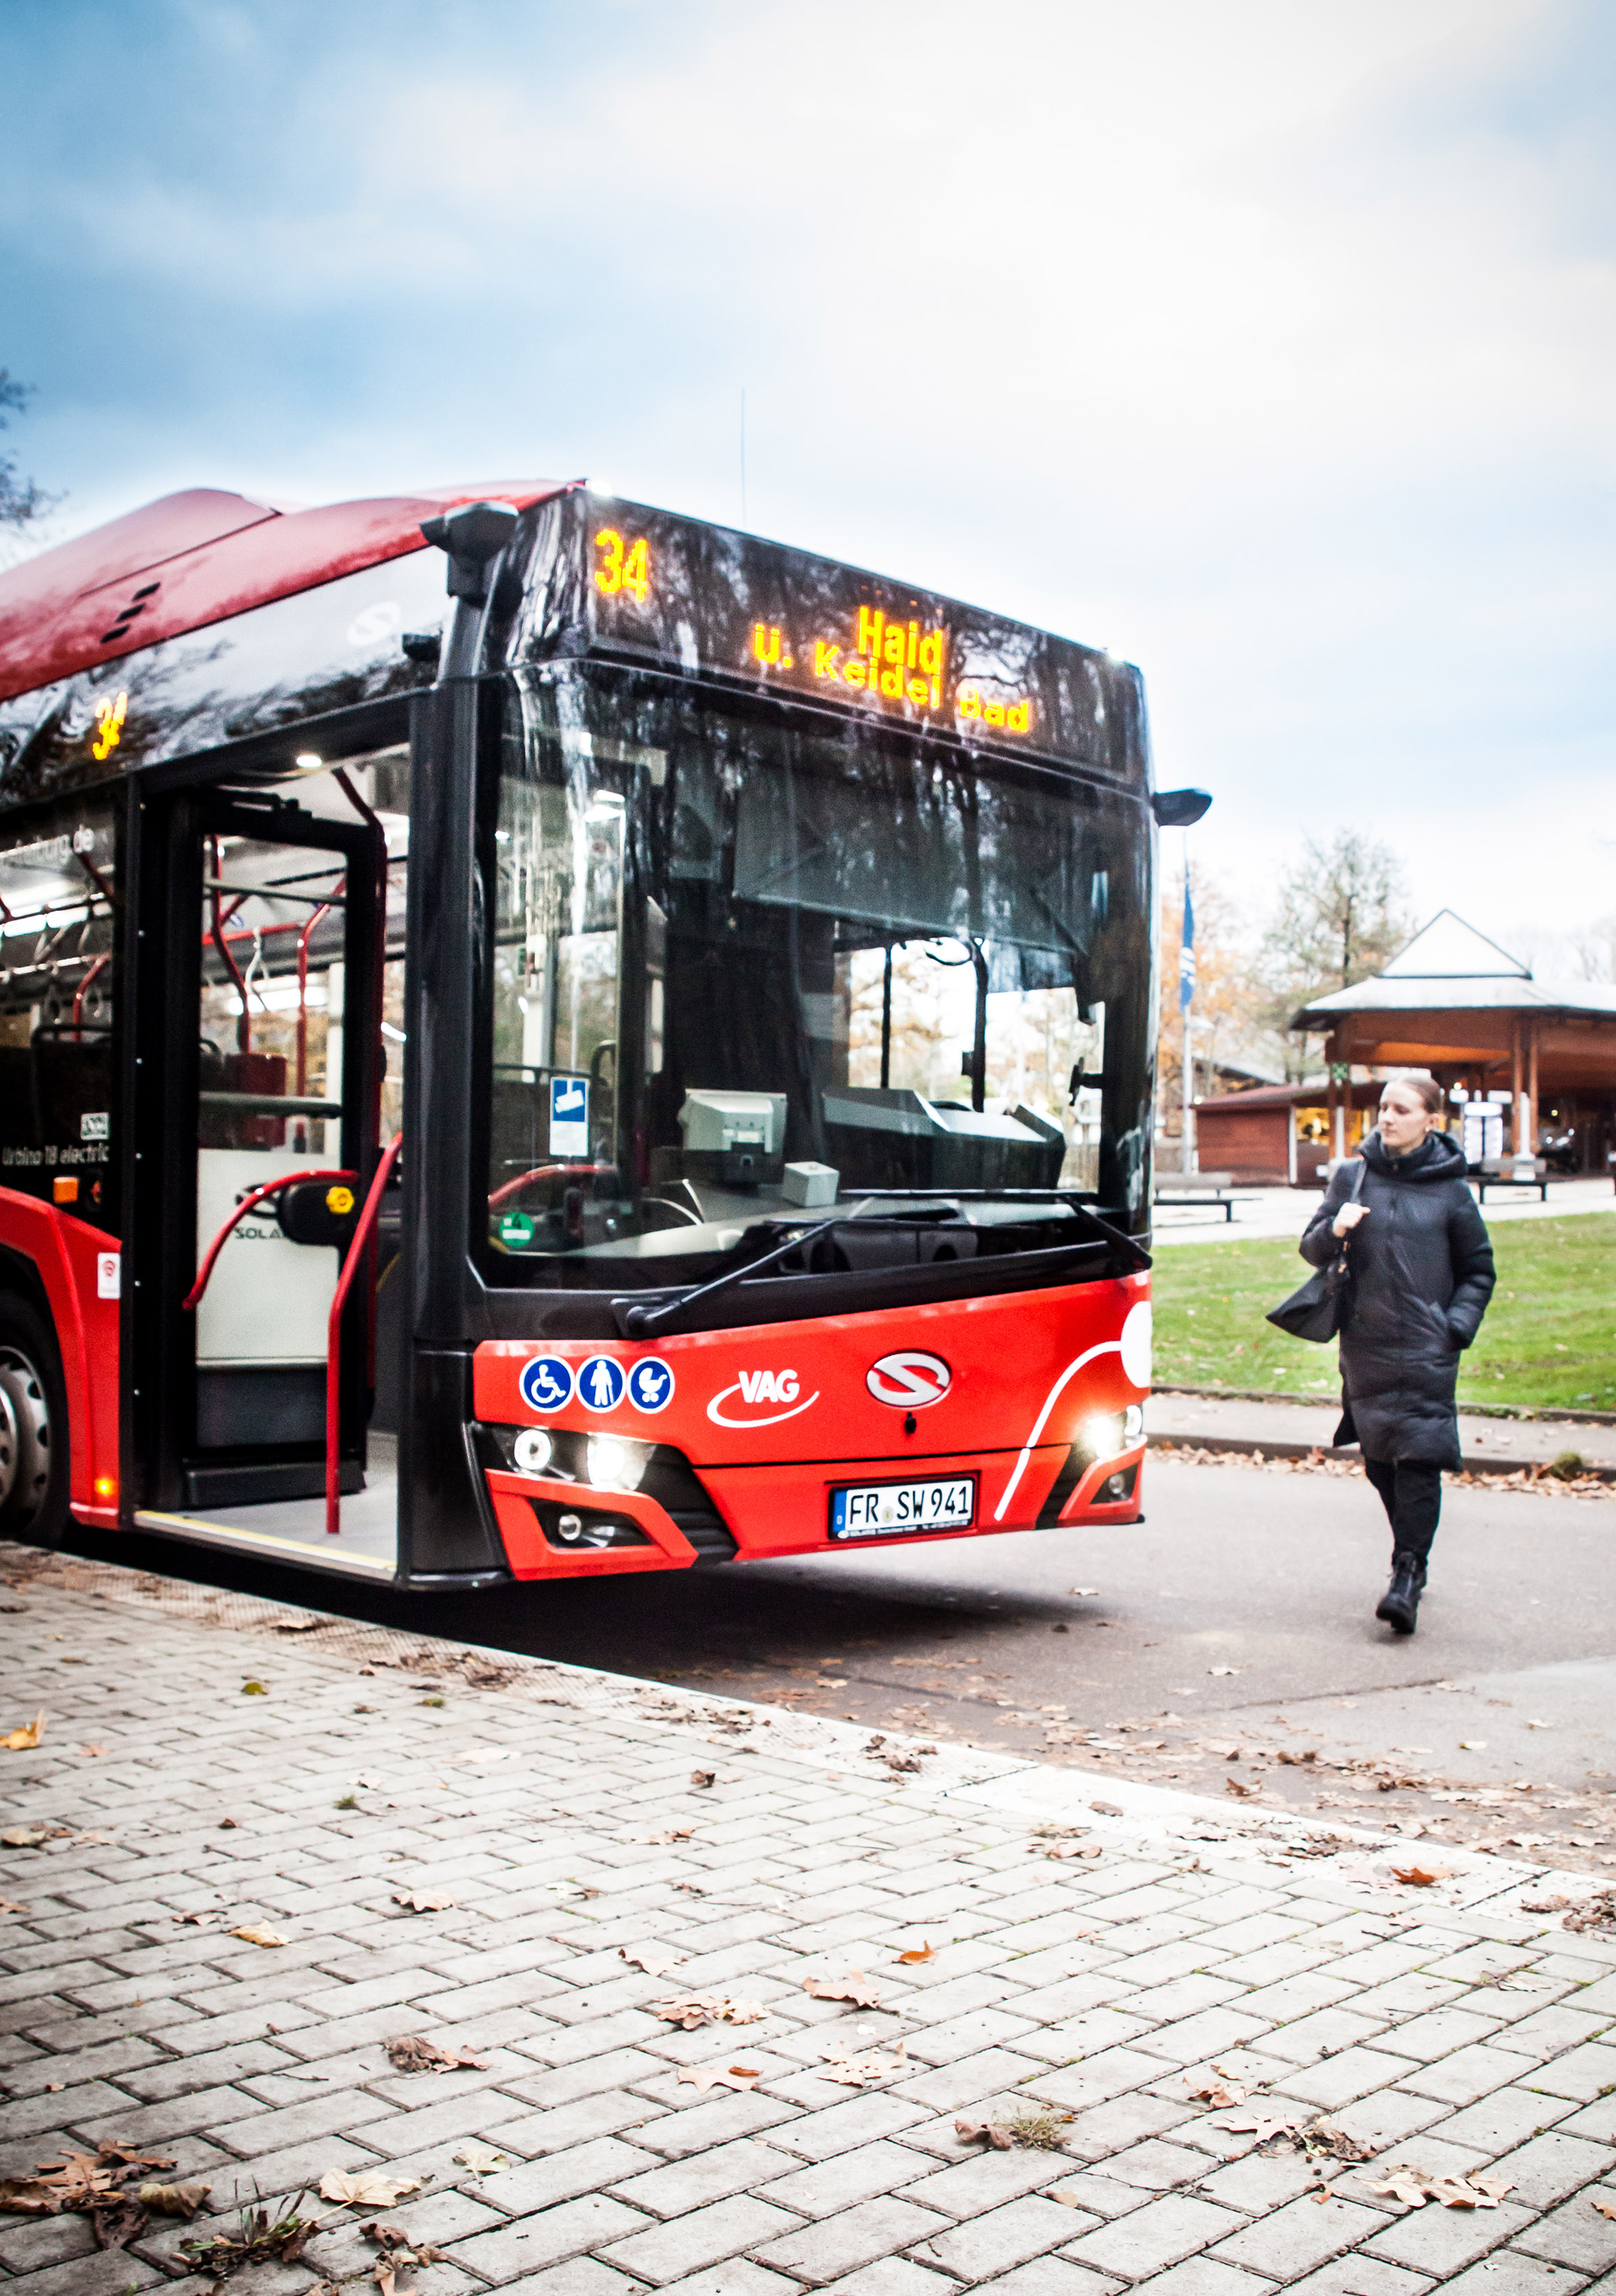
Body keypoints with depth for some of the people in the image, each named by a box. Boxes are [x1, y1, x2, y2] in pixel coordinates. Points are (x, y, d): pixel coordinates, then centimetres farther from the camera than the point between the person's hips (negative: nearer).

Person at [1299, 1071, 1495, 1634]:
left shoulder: (1449, 1189, 2)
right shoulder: (1352, 1176, 6)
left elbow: (1479, 1270, 11)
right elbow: (1312, 1248, 10)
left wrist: (1458, 1325, -3)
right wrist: (1334, 1230, -12)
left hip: (1427, 1350, -3)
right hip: (1365, 1345, 3)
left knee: (1419, 1459, -12)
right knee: (1381, 1462, 10)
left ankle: (1408, 1577, -10)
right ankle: (1412, 1558, 28)